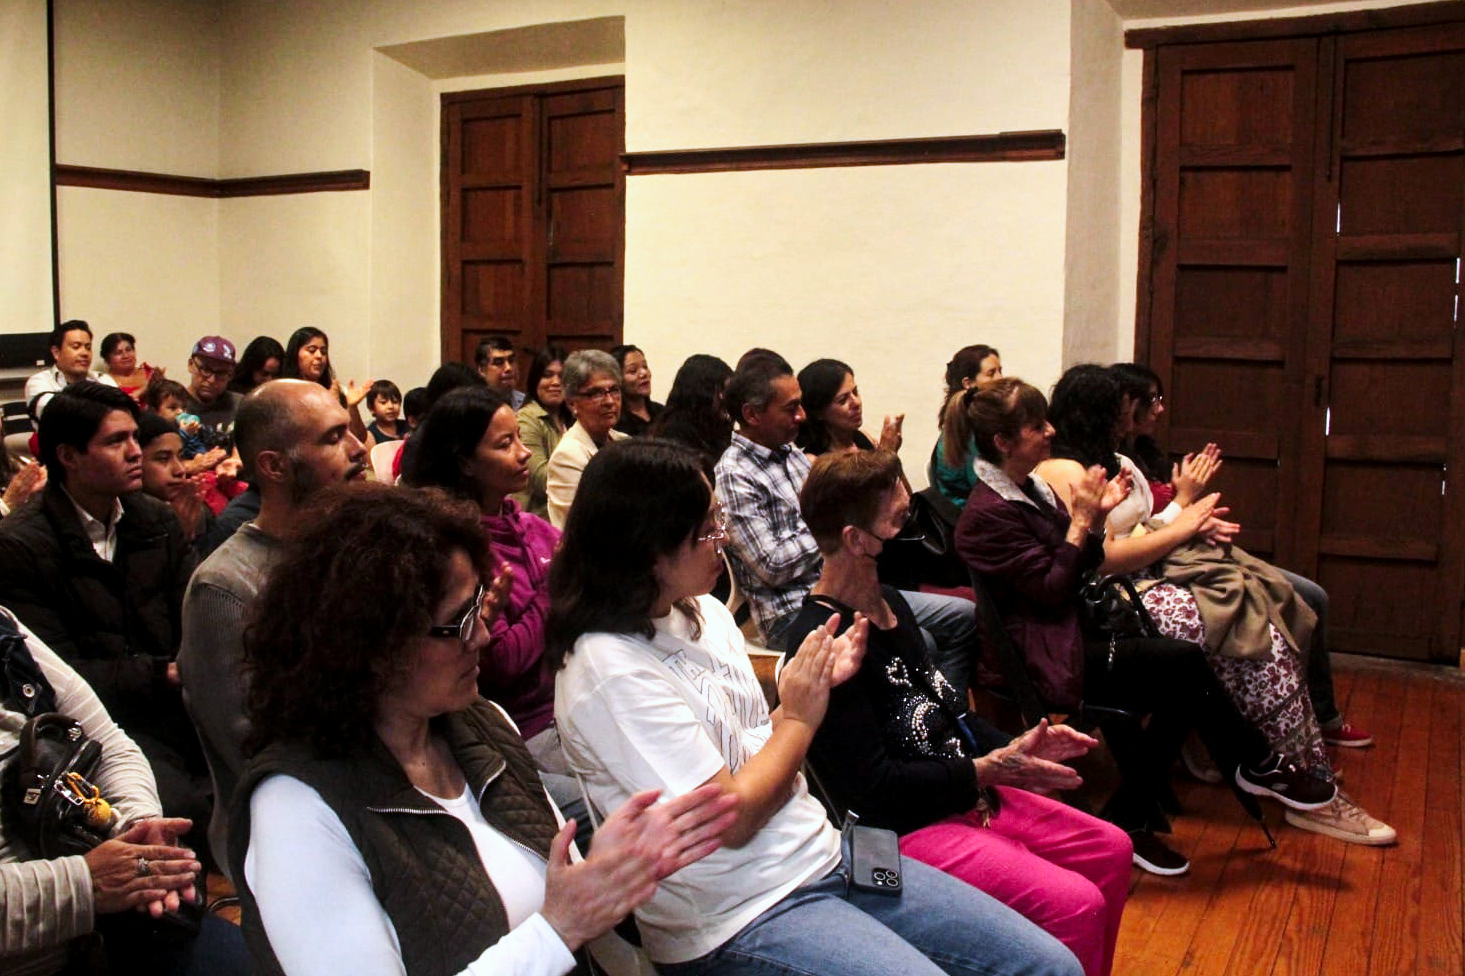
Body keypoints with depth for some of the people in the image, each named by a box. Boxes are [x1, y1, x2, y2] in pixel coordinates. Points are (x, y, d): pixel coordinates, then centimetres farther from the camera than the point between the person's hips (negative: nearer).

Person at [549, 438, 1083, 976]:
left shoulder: (704, 611, 7)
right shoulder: (610, 670, -20)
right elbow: (731, 818, -18)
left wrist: (820, 685, -1)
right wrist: (801, 717, -6)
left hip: (823, 856, 8)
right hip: (737, 919, -8)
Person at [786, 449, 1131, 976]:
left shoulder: (890, 602, 8)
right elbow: (872, 788, -23)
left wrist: (1012, 745, 4)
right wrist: (989, 769, -18)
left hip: (967, 794, 10)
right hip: (903, 828, -10)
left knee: (1111, 850, 12)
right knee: (1075, 904, -20)